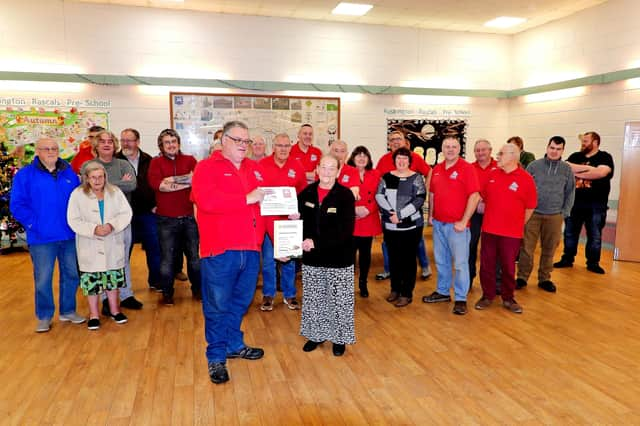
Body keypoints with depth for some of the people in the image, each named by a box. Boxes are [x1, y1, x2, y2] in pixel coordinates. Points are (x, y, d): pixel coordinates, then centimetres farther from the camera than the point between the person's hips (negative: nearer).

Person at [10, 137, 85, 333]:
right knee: (42, 279, 2)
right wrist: (34, 224, -12)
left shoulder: (69, 173, 8)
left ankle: (68, 311, 28)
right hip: (42, 238, -3)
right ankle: (44, 316, 19)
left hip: (70, 236, 4)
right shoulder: (25, 175, -2)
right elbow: (17, 205, -4)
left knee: (72, 274, 11)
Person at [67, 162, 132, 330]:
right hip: (89, 247, -2)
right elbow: (73, 220, -8)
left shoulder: (115, 192, 2)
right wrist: (93, 229, -21)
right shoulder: (78, 194, -4)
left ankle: (114, 309, 28)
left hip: (113, 245, 2)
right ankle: (94, 314, 19)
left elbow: (126, 213, -3)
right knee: (91, 279, 4)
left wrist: (112, 225, -19)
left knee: (113, 277, 11)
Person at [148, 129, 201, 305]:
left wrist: (170, 180, -14)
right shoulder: (156, 162, 4)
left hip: (189, 216, 1)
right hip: (166, 219, -1)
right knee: (167, 257, 5)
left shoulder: (190, 160, 8)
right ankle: (167, 293, 20)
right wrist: (187, 182, -12)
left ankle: (197, 289, 26)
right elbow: (156, 184, -14)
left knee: (194, 255, 9)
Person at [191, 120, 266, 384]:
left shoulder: (254, 169, 16)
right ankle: (216, 357, 20)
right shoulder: (207, 167, -3)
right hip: (219, 251, -6)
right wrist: (247, 199, -18)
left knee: (241, 302, 18)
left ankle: (235, 345, 36)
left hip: (250, 250, 6)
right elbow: (206, 200, -21)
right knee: (217, 306, 5)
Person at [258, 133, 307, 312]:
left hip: (290, 220, 2)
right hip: (268, 220, -2)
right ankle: (268, 295, 22)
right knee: (268, 259, 6)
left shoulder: (297, 167, 1)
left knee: (289, 259, 11)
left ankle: (289, 295, 25)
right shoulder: (262, 165, -6)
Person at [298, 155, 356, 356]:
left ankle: (339, 337, 26)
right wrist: (303, 240, -11)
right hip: (312, 258, 4)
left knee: (340, 300, 7)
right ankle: (316, 334, 33)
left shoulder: (345, 195, -11)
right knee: (313, 299, 15)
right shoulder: (306, 193, 2)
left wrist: (317, 242, -24)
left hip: (339, 259, -3)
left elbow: (345, 230, -18)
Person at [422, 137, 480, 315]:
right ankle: (442, 292, 31)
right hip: (438, 223, 6)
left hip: (457, 225, -6)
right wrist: (431, 214, 11)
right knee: (441, 260, 17)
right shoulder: (436, 169, 9)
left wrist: (463, 221, -16)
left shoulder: (467, 168, -9)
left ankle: (460, 299, 13)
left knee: (460, 263, 2)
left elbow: (474, 196, -14)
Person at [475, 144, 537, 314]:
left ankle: (508, 298, 26)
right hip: (489, 229, 3)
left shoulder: (526, 179, -8)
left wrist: (518, 225, 5)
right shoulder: (492, 175, 3)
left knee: (508, 267, 9)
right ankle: (487, 295, 24)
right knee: (486, 265, 9)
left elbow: (530, 207, -1)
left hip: (511, 233, -3)